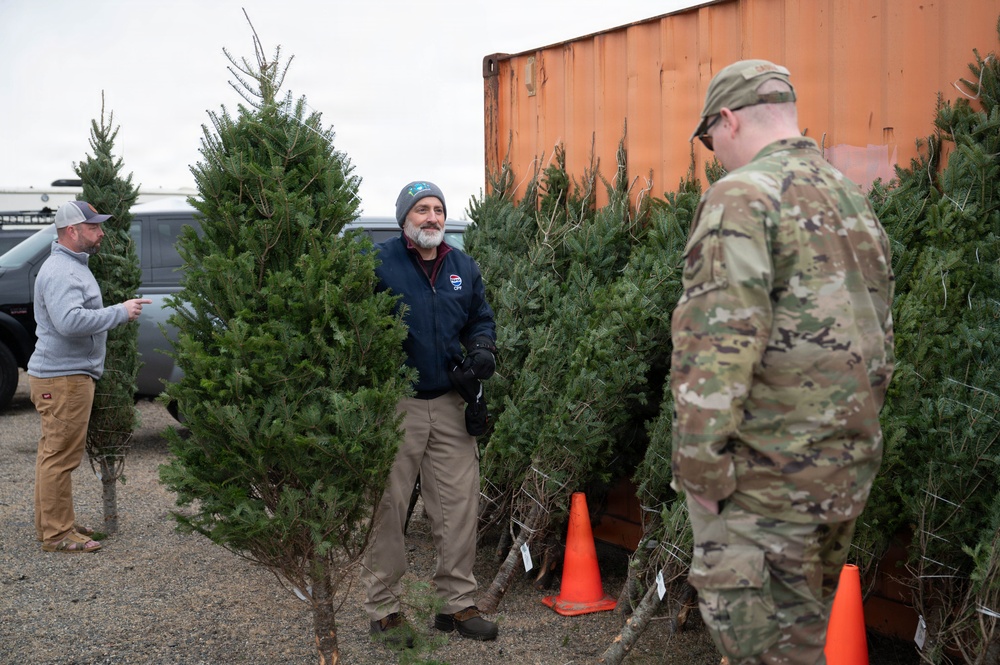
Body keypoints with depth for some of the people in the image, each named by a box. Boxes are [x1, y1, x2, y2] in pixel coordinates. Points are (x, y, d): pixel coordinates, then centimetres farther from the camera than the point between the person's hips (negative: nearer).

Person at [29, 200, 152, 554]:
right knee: (60, 455, -6)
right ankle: (57, 534, -2)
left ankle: (53, 524, 26)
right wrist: (121, 312, -25)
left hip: (67, 374, 11)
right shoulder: (59, 272, -19)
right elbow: (70, 321, -31)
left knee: (53, 454, 17)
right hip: (62, 377, -11)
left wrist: (120, 311, 18)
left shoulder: (72, 265, 17)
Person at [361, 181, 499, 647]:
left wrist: (482, 349, 2)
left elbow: (480, 318, 22)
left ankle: (458, 603, 19)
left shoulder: (463, 266, 12)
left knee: (459, 506, 7)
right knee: (387, 509, 1)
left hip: (449, 404, 5)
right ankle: (384, 608, 13)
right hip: (393, 407, -5)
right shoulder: (379, 262, -5)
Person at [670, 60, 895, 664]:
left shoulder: (743, 195, -11)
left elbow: (716, 340, -21)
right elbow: (881, 342, 20)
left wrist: (700, 466, -16)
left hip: (767, 472, -8)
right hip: (849, 472, 9)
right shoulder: (857, 202, 16)